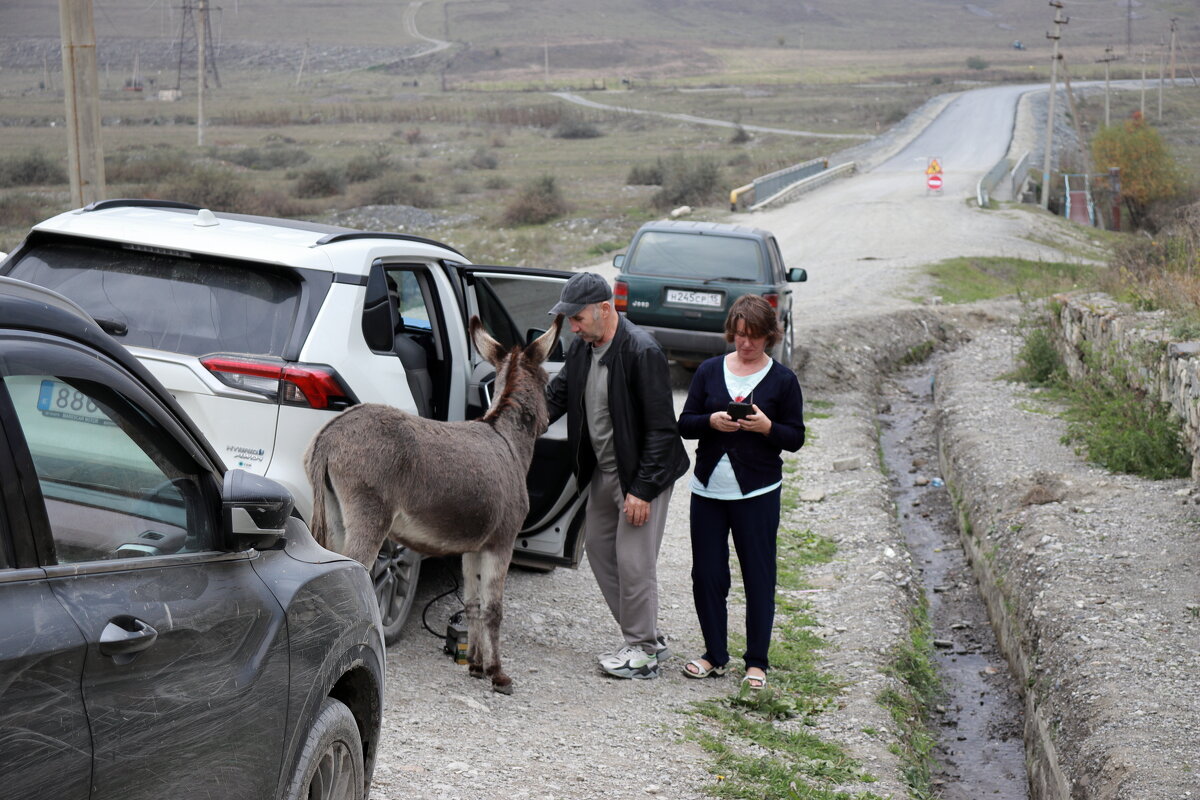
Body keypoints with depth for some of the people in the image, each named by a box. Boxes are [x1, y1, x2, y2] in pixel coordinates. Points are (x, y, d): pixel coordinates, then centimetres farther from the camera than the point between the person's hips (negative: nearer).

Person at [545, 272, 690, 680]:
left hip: (641, 475, -9)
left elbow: (661, 427, -21)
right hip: (603, 471, 9)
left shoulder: (642, 352, -22)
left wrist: (642, 489, -22)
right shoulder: (582, 348, 2)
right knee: (599, 548, 14)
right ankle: (647, 638, 27)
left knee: (633, 560, -5)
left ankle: (643, 653, 10)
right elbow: (555, 395, 10)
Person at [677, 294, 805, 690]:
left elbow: (796, 437, 1)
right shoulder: (710, 371, 7)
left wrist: (766, 427, -18)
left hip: (758, 493, -3)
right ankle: (715, 655, 21)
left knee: (758, 576, 2)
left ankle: (757, 661, 13)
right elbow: (685, 424, 6)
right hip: (708, 489, 3)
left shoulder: (782, 379, 0)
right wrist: (711, 421, -14)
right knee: (706, 574, 6)